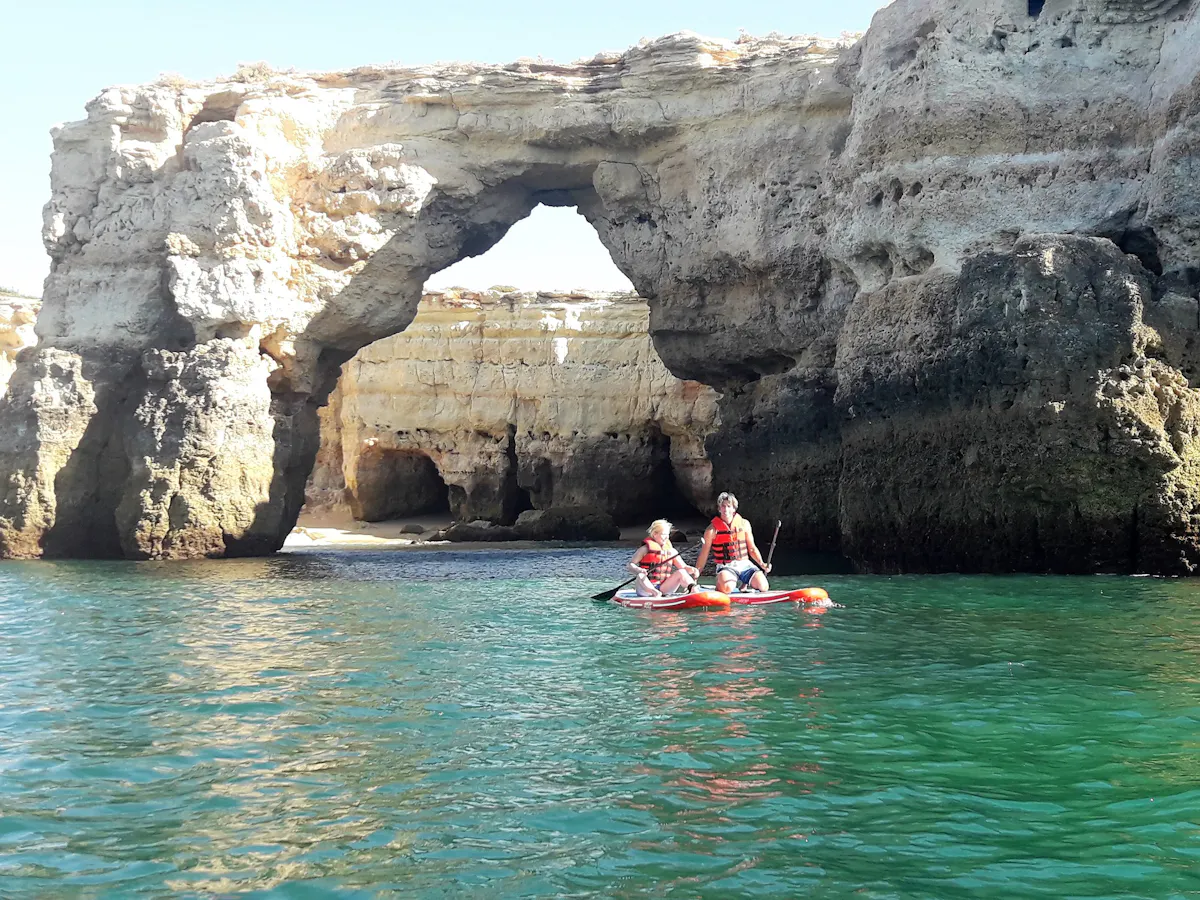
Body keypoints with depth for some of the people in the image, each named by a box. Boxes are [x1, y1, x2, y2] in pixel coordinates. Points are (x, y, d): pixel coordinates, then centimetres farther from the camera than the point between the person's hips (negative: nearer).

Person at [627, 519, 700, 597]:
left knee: (681, 572, -15)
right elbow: (630, 565, -5)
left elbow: (684, 567, 11)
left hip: (663, 588, 4)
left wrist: (693, 570, -11)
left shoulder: (671, 551, 14)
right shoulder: (645, 549, 0)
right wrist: (638, 570, -27)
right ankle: (656, 594, -57)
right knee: (641, 576, -34)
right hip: (646, 588, -4)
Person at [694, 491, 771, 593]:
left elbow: (752, 548, 14)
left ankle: (744, 583, 11)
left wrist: (762, 564, -2)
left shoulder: (744, 524, 7)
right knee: (727, 588, -36)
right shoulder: (712, 529, -3)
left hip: (745, 564, 4)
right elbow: (703, 556, 3)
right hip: (726, 567, -4)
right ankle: (719, 583, 1)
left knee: (763, 586, -20)